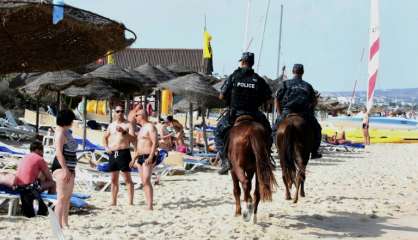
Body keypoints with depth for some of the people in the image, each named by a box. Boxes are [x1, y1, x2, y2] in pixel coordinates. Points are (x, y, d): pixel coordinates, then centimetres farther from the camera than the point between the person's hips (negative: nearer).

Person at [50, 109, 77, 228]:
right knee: (62, 197, -11)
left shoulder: (67, 131, 17)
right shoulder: (60, 131, -12)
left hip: (68, 167, 10)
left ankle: (65, 223, 17)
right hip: (61, 167, -10)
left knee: (68, 196, 12)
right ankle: (58, 225, -12)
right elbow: (58, 152, -19)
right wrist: (65, 169, -23)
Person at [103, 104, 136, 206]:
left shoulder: (128, 124, -1)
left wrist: (123, 132, -23)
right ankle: (113, 202, 17)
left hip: (124, 153, -6)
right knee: (114, 180, 10)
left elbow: (133, 139, -11)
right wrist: (106, 147, 9)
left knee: (127, 179, -6)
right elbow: (105, 137, 26)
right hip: (112, 154, 6)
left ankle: (130, 202, -6)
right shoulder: (111, 125, 15)